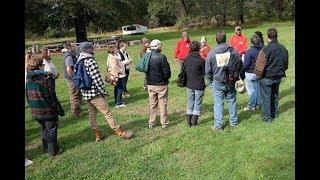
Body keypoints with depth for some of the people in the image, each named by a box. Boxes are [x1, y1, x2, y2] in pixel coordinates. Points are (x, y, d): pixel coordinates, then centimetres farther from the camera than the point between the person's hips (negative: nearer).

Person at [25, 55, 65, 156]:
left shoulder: (28, 79, 1)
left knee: (44, 129, 22)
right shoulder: (44, 79, -21)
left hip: (35, 111, 7)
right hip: (47, 110, -7)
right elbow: (51, 96, -18)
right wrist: (59, 110, -9)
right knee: (51, 130, 7)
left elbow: (28, 95, 10)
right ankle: (53, 150, 15)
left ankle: (46, 148, 33)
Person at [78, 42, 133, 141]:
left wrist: (82, 90, 19)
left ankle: (98, 135, 22)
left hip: (85, 93, 9)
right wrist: (103, 91, -11)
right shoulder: (90, 61, -16)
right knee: (107, 113, -5)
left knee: (92, 114, 13)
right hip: (95, 93, -9)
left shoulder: (79, 62, 11)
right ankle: (121, 132, 1)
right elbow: (97, 78, -19)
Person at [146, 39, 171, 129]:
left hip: (150, 84, 5)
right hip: (161, 84, -5)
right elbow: (166, 72, -15)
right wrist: (167, 78, 6)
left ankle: (151, 123, 23)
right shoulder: (162, 57, -18)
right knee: (162, 104, 7)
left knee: (152, 104, 15)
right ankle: (164, 123, 16)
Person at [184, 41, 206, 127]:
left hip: (190, 85, 5)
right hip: (199, 86, -5)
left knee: (190, 102, 16)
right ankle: (194, 120, 11)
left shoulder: (186, 59, -2)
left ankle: (189, 120, 20)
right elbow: (205, 72, -8)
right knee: (198, 103, 8)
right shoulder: (201, 60, -18)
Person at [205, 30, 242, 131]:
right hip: (231, 82, 2)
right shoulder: (233, 51, -7)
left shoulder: (211, 53, -9)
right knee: (232, 102, 16)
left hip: (217, 83, -2)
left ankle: (218, 125, 11)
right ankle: (234, 122, 30)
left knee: (218, 104, 5)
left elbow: (207, 71, -2)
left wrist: (211, 82, 12)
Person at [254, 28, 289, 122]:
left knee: (266, 97, 7)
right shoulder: (283, 49, -2)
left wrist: (259, 75, -2)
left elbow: (259, 67, -21)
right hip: (278, 77, 6)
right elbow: (286, 65, 11)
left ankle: (267, 117, 15)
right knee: (275, 95, 23)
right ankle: (275, 113, 36)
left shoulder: (265, 50, -23)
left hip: (266, 78, -6)